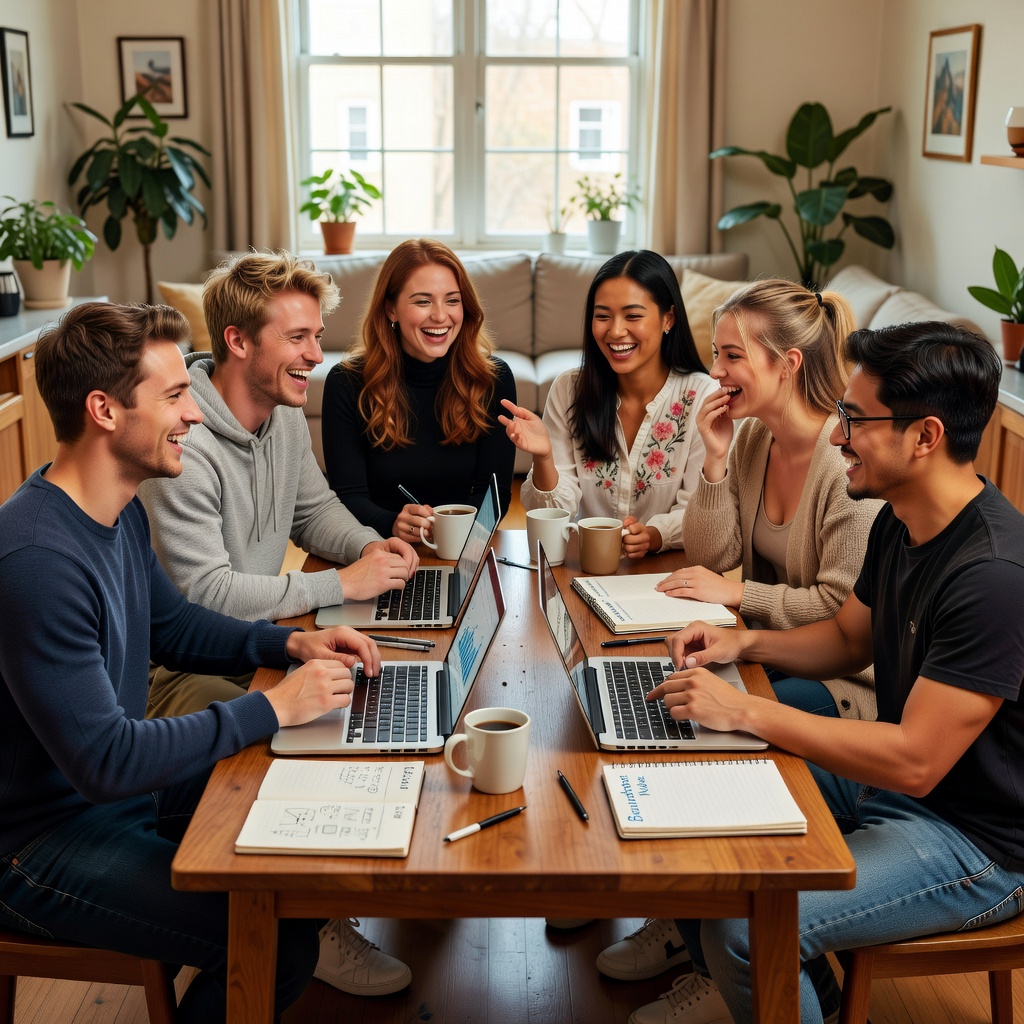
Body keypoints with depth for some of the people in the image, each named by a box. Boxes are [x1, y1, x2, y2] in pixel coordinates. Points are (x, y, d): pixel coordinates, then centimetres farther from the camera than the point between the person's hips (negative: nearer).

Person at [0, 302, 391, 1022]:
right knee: (275, 948, -19)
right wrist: (272, 708, -24)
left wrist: (291, 644, 1)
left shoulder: (120, 510, 1)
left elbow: (173, 625, 17)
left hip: (129, 786, 9)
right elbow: (105, 761, -30)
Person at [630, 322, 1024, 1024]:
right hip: (886, 775, 9)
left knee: (746, 926, -25)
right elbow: (847, 639, 17)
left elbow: (915, 763, -30)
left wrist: (745, 711, -26)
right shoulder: (901, 524, 1)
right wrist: (743, 643, -1)